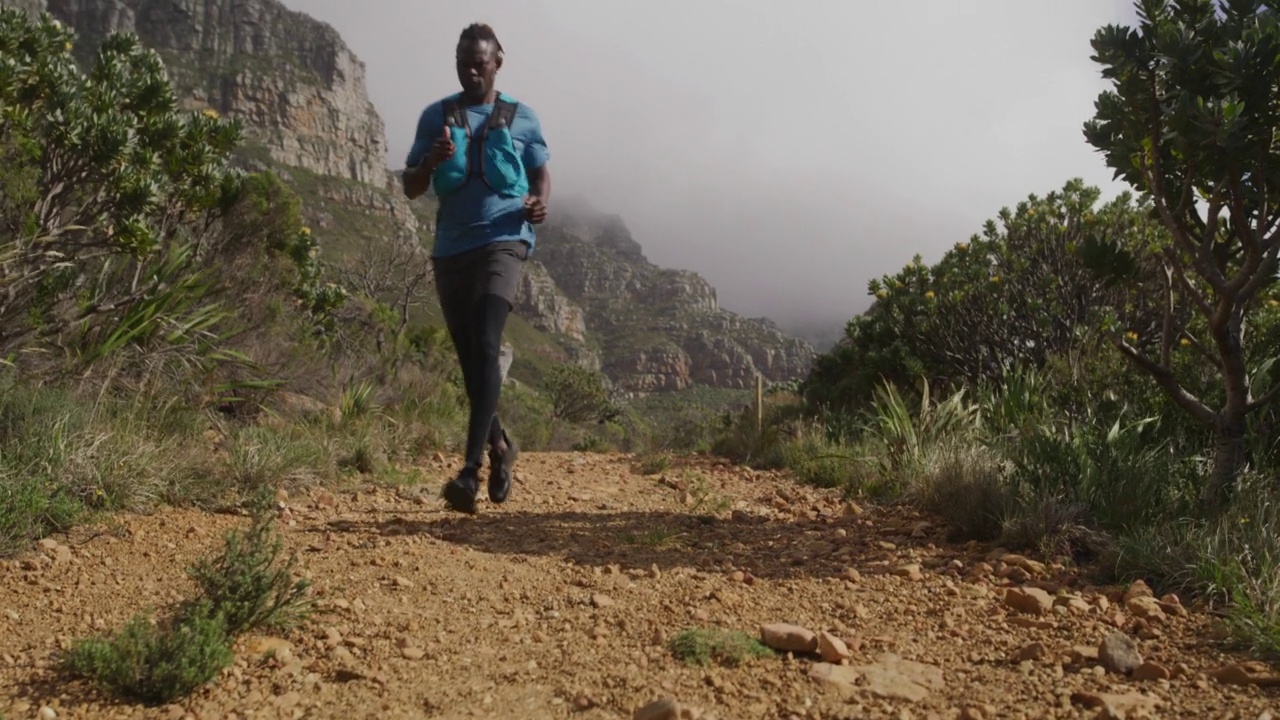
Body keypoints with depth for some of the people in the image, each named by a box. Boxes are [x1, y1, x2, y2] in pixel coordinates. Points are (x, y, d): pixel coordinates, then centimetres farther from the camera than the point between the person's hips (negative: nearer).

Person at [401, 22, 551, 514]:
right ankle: (499, 446, 30)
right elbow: (410, 188, 8)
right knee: (469, 359, 10)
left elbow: (541, 173, 17)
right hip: (451, 249, 4)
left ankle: (470, 470, -22)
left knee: (485, 348, -20)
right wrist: (430, 162, -14)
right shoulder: (435, 117, 10)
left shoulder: (521, 118, 7)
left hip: (503, 241, -3)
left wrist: (540, 204, -7)